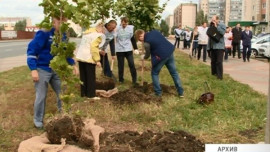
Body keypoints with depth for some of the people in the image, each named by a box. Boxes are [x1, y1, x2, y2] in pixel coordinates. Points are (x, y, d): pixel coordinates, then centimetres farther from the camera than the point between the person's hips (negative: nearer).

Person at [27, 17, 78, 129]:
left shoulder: (62, 35, 3)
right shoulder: (43, 33, -19)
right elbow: (32, 50, -19)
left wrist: (73, 64, 11)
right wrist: (33, 69, -23)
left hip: (57, 69, 6)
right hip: (42, 70, -6)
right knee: (41, 96, 2)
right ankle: (38, 121, 21)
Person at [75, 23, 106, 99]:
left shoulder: (87, 33, 19)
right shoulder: (98, 35, -7)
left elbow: (85, 45, 14)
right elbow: (94, 47, -17)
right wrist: (97, 60, -15)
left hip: (80, 56, 8)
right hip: (88, 58, -8)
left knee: (83, 76, 14)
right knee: (91, 77, 2)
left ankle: (83, 93, 19)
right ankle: (91, 95, 6)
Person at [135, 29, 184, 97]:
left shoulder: (146, 42, -11)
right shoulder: (154, 31, 7)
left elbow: (147, 55, 2)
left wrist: (143, 57, 24)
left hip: (161, 56, -7)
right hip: (169, 51, 7)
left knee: (154, 73, 14)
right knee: (174, 72, 14)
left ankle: (158, 92, 16)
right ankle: (181, 92, 18)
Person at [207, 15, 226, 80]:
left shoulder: (222, 25, -2)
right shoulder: (211, 25, 17)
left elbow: (222, 32, -20)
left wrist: (216, 26, -16)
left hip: (219, 46, -7)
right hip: (212, 46, 7)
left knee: (219, 62, -10)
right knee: (213, 61, 13)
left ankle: (220, 76, -8)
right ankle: (213, 73, 22)